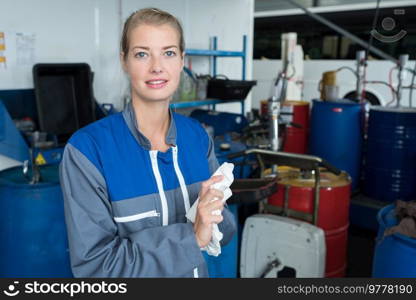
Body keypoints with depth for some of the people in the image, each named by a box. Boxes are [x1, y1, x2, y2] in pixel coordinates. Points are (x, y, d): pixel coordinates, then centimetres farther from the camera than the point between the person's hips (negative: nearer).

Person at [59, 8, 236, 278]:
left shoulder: (197, 135, -9)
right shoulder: (87, 149, -22)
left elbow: (225, 228, -2)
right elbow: (93, 264, -23)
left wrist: (213, 220, -24)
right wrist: (191, 236, -28)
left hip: (197, 272, 4)